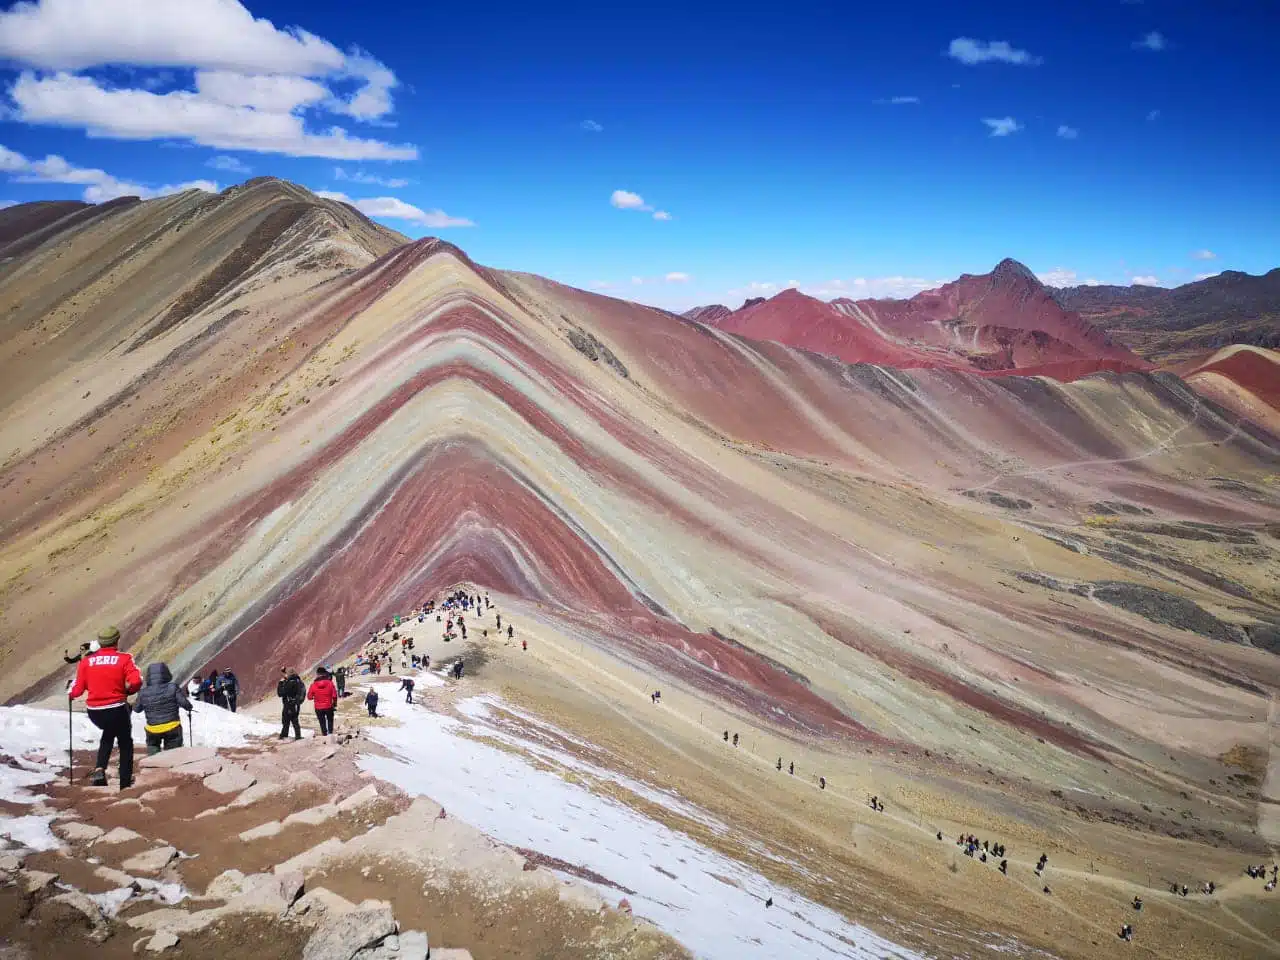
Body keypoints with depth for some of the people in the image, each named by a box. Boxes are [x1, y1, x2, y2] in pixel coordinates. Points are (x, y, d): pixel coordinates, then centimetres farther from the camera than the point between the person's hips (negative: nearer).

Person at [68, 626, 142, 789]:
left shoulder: (86, 661, 0)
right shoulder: (124, 659, -8)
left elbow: (77, 690, 2)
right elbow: (136, 682, -20)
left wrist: (70, 694, 25)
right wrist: (127, 690, 2)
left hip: (94, 712, 3)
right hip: (117, 710, -3)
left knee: (108, 734, 33)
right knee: (125, 743, 20)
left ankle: (100, 768, 13)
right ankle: (125, 783, 19)